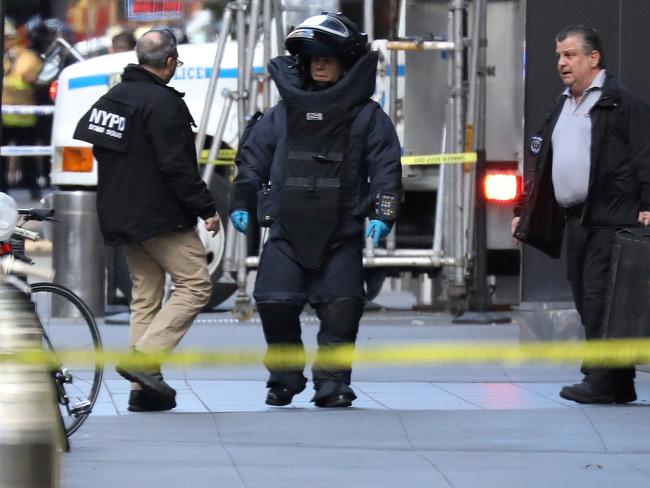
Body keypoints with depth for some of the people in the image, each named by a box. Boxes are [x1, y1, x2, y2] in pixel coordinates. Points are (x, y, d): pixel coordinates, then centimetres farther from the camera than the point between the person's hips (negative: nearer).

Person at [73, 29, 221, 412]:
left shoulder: (111, 99, 12)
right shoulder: (162, 103, -15)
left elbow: (84, 148, 19)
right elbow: (176, 166, -21)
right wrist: (206, 208, -15)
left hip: (123, 218, 9)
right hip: (161, 217, -9)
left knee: (145, 294, 12)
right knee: (195, 285, -4)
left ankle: (143, 387, 9)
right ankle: (144, 358, -16)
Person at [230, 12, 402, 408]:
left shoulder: (367, 116, 6)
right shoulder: (284, 113, 13)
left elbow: (386, 168, 3)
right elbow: (253, 157, 17)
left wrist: (383, 215, -8)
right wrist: (242, 204, 8)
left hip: (341, 232, -2)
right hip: (287, 230, 2)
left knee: (341, 307, -9)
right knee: (275, 304, -7)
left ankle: (332, 383, 1)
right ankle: (284, 379, 10)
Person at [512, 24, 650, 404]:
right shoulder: (561, 108, 22)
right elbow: (541, 166, 26)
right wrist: (524, 213, 22)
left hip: (610, 220, -9)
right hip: (574, 221, 9)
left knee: (600, 300, -12)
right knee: (587, 302, 7)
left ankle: (601, 383, -10)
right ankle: (619, 385, 12)